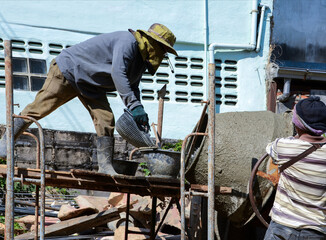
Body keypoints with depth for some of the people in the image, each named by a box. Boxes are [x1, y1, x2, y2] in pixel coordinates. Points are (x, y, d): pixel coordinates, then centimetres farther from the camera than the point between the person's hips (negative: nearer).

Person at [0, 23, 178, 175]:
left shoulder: (141, 59, 5)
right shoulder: (128, 42, -26)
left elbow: (131, 88, 14)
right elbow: (117, 73, -39)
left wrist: (139, 117, -1)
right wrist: (135, 106, -43)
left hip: (91, 86, 9)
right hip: (68, 71, -9)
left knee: (106, 119, -6)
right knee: (40, 107, -9)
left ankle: (105, 166, -6)